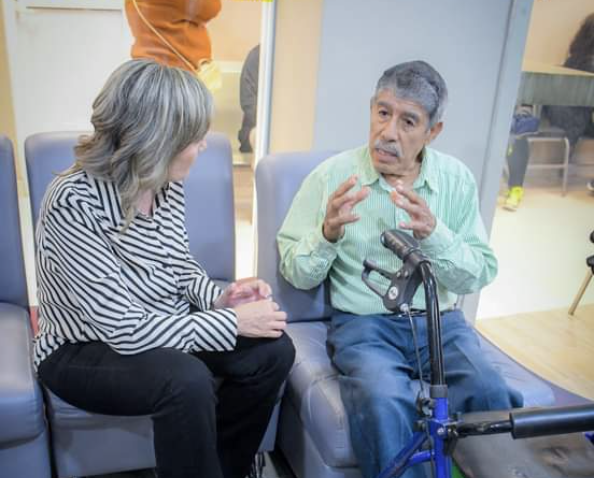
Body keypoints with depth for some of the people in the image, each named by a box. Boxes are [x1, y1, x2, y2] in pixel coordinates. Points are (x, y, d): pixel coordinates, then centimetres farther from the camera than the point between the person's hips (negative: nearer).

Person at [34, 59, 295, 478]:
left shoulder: (166, 183, -8)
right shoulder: (73, 204, -29)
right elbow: (125, 329, -30)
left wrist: (219, 298, -12)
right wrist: (231, 322, -26)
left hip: (157, 330, 7)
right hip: (83, 351, -6)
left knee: (273, 350, -8)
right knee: (187, 381, -34)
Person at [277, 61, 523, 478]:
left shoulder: (457, 179, 3)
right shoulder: (333, 176, -2)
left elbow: (480, 275, 1)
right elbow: (296, 275, 0)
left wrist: (433, 234, -17)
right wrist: (327, 234, -21)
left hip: (441, 321, 3)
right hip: (363, 323, -2)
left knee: (492, 395, -24)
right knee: (385, 403, -31)